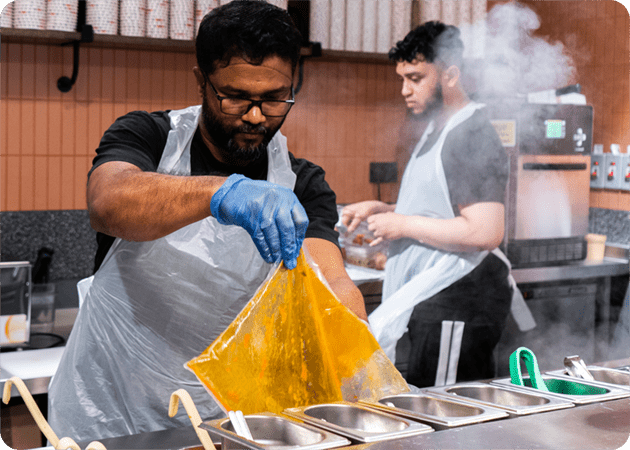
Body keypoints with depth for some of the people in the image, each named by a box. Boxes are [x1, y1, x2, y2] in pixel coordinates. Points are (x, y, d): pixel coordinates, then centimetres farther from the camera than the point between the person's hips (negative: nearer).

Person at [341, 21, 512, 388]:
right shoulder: (436, 132, 19)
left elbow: (485, 232, -24)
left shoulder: (473, 136, -14)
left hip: (456, 307, -10)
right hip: (433, 302, 10)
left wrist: (404, 225, -15)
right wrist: (380, 209, 12)